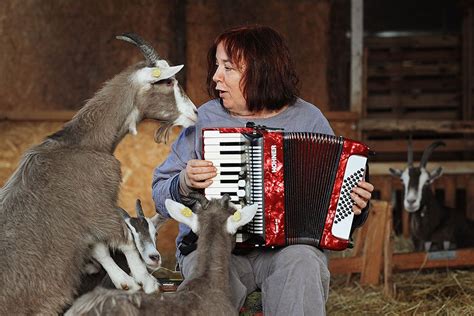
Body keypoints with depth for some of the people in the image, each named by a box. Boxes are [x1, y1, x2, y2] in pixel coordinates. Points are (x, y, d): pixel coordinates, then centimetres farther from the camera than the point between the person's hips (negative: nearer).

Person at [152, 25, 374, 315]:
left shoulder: (308, 119, 7)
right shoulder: (205, 118, 8)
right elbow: (162, 195, 10)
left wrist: (357, 204, -9)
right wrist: (185, 183, -11)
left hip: (290, 243, 0)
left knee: (300, 262, -34)